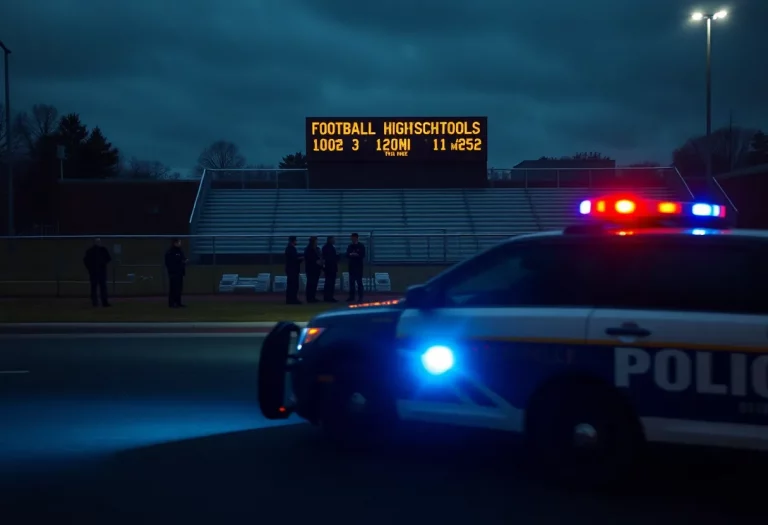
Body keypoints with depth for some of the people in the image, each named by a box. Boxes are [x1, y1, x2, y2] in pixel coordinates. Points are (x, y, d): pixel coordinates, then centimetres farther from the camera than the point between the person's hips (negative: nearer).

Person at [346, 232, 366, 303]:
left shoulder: (361, 246, -1)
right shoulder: (350, 247, 12)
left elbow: (362, 256, -7)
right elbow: (347, 255, 7)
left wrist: (356, 255, -19)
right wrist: (350, 255, -13)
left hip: (359, 266, -4)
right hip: (351, 266, 4)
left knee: (359, 282, -5)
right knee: (351, 282, 4)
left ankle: (360, 297, -2)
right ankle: (351, 297, 8)